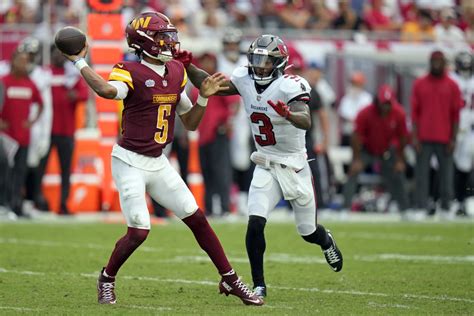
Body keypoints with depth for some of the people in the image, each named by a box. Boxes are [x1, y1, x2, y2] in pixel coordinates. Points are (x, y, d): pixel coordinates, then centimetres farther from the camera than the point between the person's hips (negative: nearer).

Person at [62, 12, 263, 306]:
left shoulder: (176, 73, 7)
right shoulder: (131, 72, -14)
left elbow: (190, 123, 13)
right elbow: (107, 90, -40)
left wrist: (204, 97, 0)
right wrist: (79, 61, -35)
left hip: (158, 163, 7)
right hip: (130, 162, -7)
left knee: (197, 218, 5)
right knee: (139, 231, -12)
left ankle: (230, 279, 14)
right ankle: (107, 278, 14)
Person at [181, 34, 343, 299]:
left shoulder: (289, 86, -24)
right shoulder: (245, 79, -5)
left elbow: (306, 122, -38)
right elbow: (209, 85, 4)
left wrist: (287, 114, -59)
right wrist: (188, 67, -12)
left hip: (295, 167, -3)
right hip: (266, 167, 4)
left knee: (308, 231, 12)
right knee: (255, 223, -17)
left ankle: (326, 241, 50)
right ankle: (259, 285, -6)